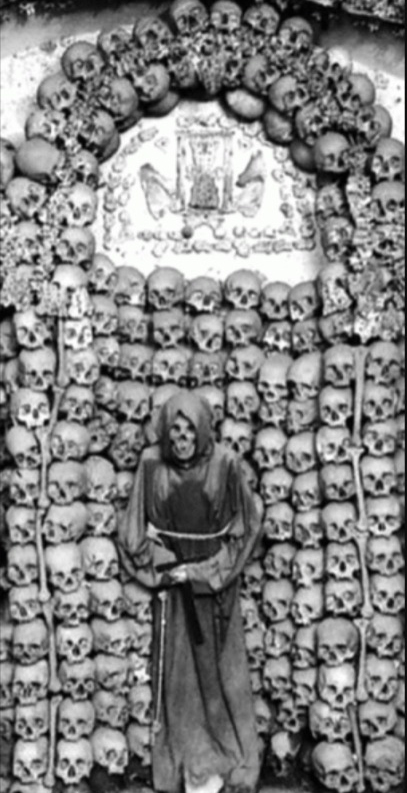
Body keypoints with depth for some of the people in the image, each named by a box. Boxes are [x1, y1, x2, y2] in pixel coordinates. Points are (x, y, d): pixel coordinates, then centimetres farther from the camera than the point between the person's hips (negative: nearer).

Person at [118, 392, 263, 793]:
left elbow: (245, 523, -3)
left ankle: (230, 759, 18)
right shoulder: (151, 463, -7)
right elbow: (136, 526, 2)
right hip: (170, 579, 1)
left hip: (216, 578, -1)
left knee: (217, 667, 5)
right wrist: (160, 564, -10)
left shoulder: (224, 463, -11)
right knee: (177, 671, 4)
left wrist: (209, 570, -9)